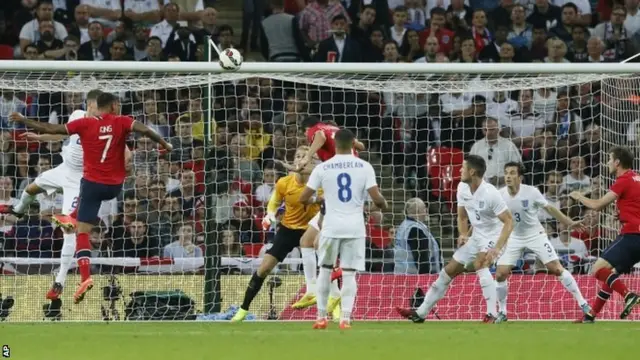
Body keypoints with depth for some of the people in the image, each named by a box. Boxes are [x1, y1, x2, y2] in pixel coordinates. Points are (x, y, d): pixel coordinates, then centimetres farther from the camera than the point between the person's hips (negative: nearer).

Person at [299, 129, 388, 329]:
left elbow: (303, 198, 2)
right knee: (349, 273, 3)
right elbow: (376, 198, -7)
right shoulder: (364, 167, -1)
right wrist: (384, 205, 16)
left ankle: (321, 317, 16)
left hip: (331, 226, 0)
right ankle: (345, 317, -7)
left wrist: (314, 200, 25)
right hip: (355, 227, 0)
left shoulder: (323, 168, 0)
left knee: (325, 270, 16)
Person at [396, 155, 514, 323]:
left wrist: (497, 248, -35)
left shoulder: (490, 194, -27)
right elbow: (462, 216, 12)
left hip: (494, 235, -8)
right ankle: (421, 312, 20)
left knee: (480, 264, -35)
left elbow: (509, 221, -26)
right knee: (449, 270, 9)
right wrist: (463, 234, -8)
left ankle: (491, 315, -33)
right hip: (476, 236, 8)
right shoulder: (462, 188, -4)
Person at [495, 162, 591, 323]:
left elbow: (549, 208, -6)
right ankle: (502, 312, 12)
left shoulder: (531, 192, -19)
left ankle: (582, 303, -1)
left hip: (536, 235, -2)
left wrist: (569, 223, -8)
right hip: (514, 238, 2)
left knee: (557, 269, -10)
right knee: (500, 274, -8)